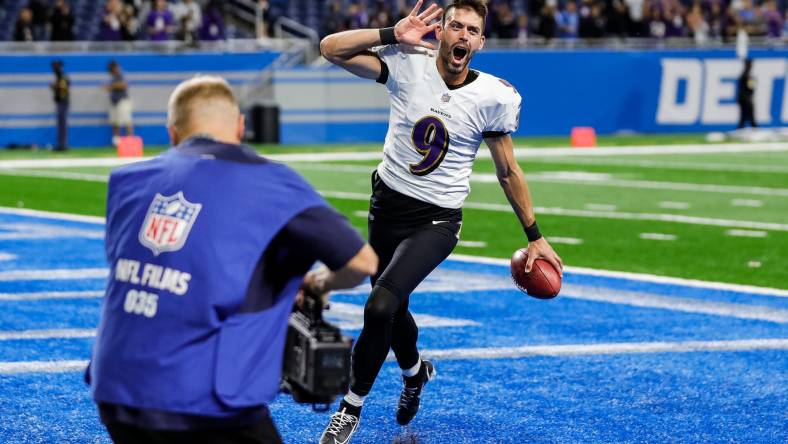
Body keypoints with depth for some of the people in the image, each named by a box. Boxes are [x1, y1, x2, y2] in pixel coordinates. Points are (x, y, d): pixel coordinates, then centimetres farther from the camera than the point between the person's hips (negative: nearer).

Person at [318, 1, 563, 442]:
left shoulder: (496, 96, -12)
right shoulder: (407, 63, -10)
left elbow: (508, 172, 0)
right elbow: (331, 48, -15)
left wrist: (535, 237, 3)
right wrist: (392, 35, -23)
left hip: (437, 221, -3)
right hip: (388, 206, 3)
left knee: (381, 306, -23)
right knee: (392, 310, 17)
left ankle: (351, 408, -3)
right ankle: (416, 370, 53)